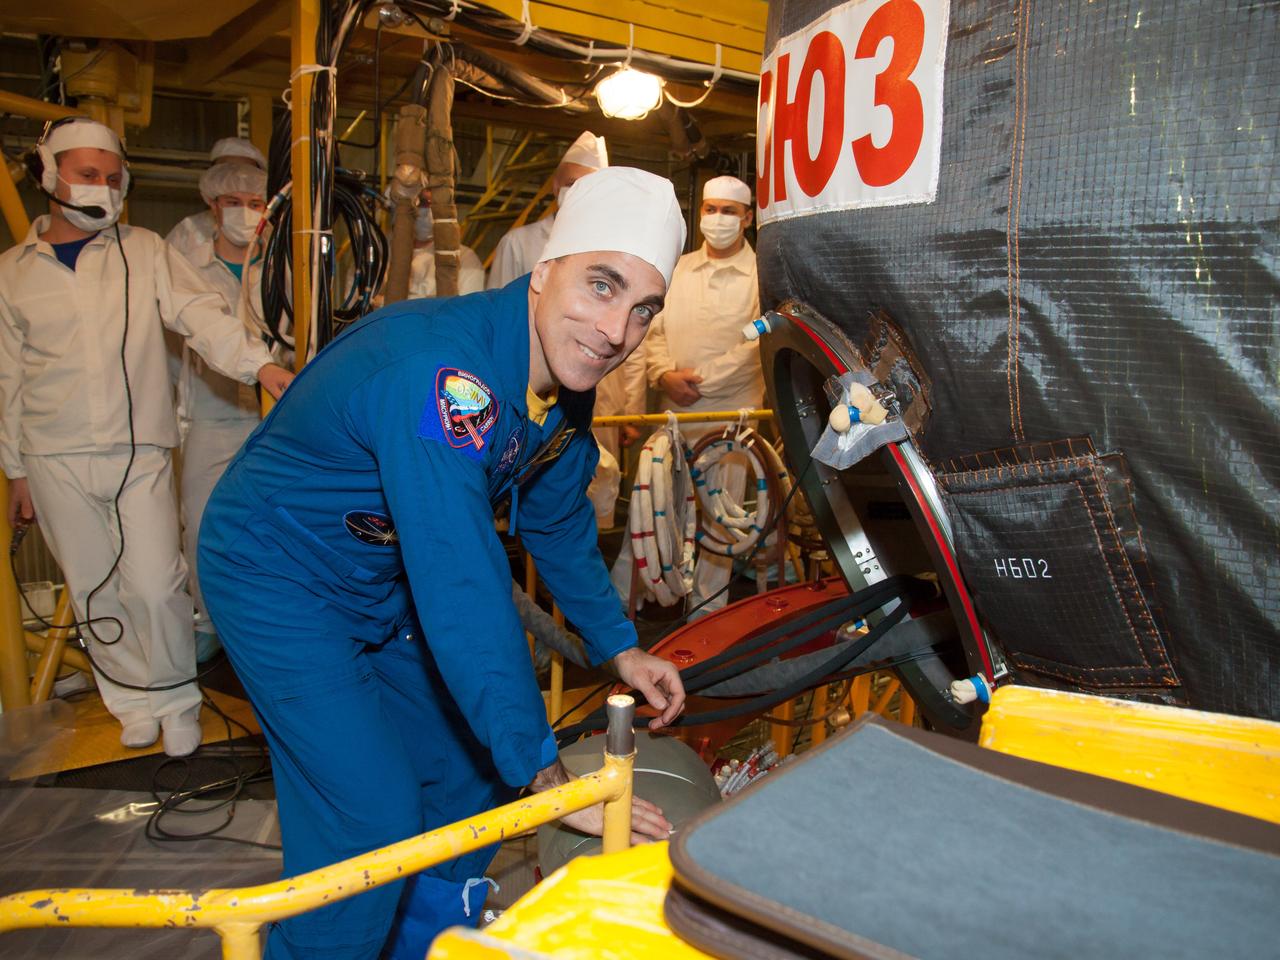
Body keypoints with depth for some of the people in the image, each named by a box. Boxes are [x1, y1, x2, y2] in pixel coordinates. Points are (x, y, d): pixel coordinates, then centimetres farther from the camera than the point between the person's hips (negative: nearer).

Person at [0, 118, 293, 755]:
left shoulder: (145, 253, 4)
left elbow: (198, 315, -9)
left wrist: (259, 364, -28)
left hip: (140, 452, -2)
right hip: (56, 460, 2)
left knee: (156, 586, -5)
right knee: (95, 591, 9)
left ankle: (175, 699, 17)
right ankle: (135, 699, 28)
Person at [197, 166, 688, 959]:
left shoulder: (565, 379, -8)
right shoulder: (440, 368, -37)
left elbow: (559, 523, 8)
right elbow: (462, 588, -38)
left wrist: (620, 650, 10)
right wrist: (546, 779, -31)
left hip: (389, 580, 8)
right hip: (281, 579, -8)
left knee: (469, 767, 14)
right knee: (372, 821, -12)